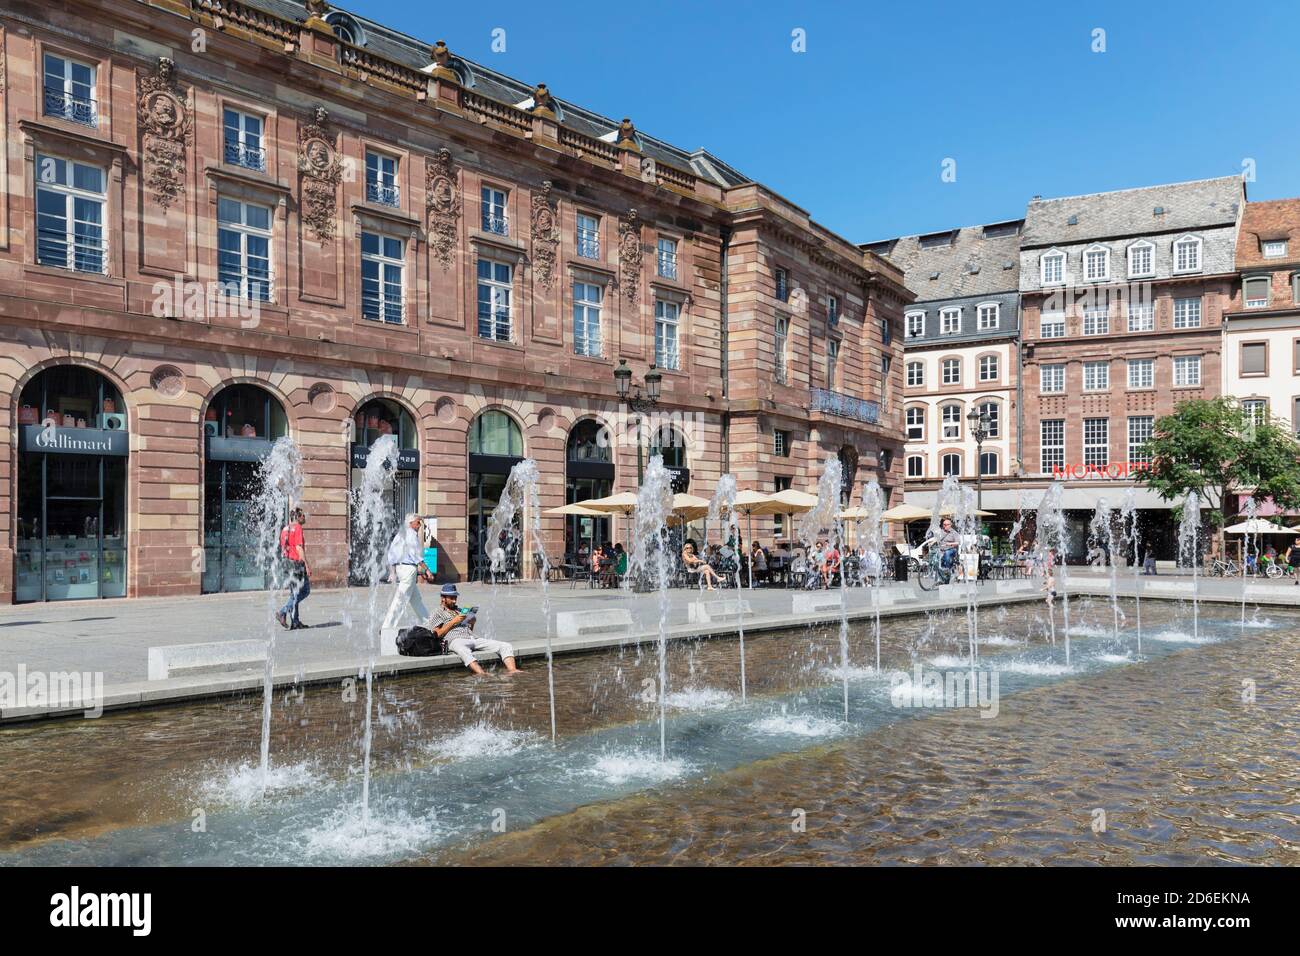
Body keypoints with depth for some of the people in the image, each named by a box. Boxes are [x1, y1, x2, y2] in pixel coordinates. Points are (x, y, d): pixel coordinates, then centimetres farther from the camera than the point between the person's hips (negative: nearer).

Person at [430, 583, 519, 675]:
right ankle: (482, 675, -61)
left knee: (505, 646, -14)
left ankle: (511, 671, -35)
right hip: (456, 640, -6)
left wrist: (472, 623, 11)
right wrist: (453, 622, -3)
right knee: (463, 651, -46)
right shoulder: (436, 614, 17)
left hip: (473, 638, 6)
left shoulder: (459, 610, 34)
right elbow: (437, 635, 0)